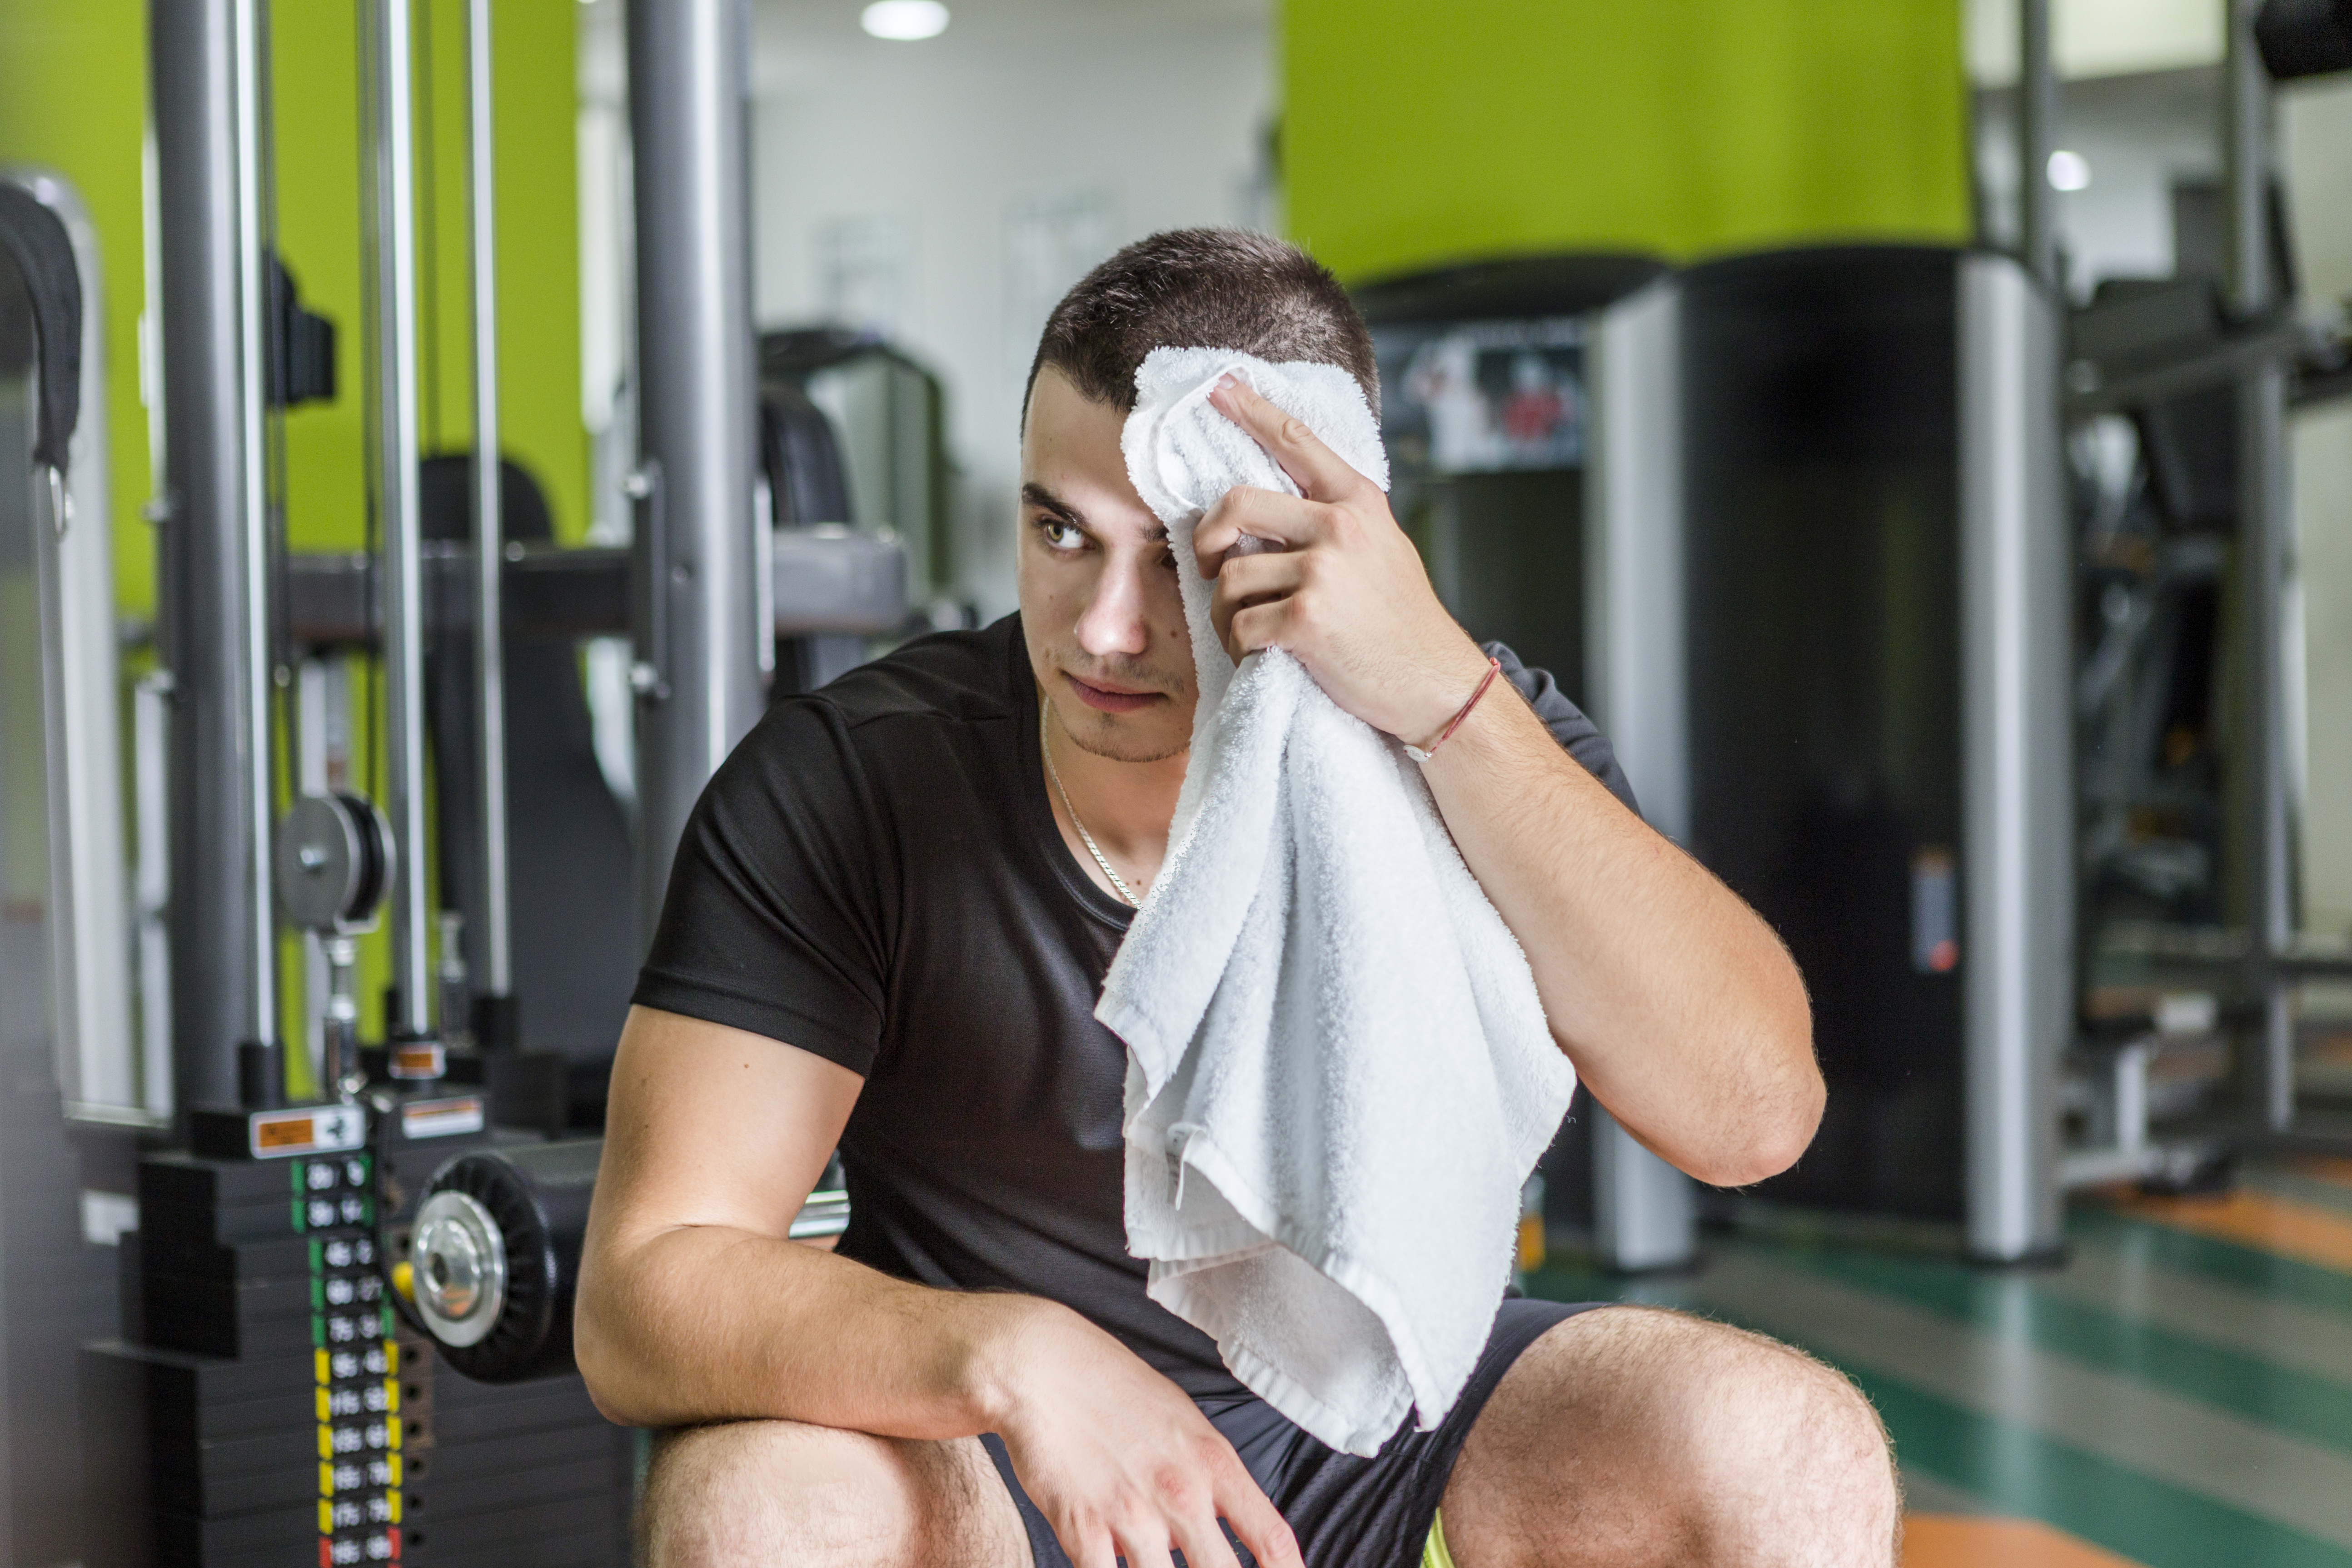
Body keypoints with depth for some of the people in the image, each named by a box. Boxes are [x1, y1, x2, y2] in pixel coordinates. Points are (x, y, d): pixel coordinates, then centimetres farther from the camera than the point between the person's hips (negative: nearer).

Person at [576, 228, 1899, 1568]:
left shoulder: (1477, 749, -15)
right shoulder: (842, 790, -19)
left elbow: (1753, 1116, -31)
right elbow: (644, 1297, -23)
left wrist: (1447, 698, -41)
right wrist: (1009, 1354, -42)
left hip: (1386, 1429, 2)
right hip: (981, 1446, -1)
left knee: (1794, 1449, -23)